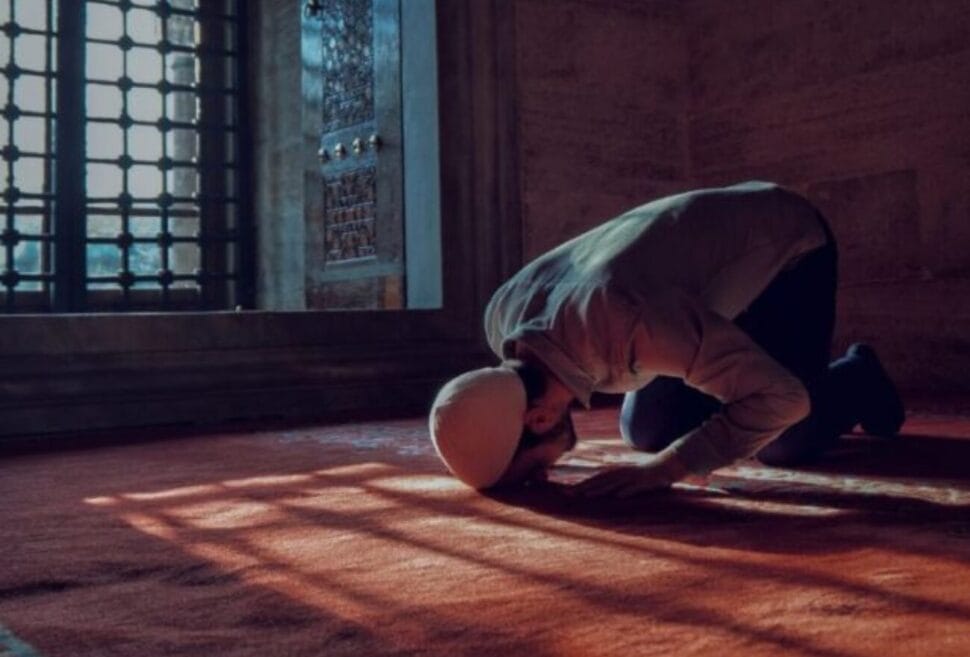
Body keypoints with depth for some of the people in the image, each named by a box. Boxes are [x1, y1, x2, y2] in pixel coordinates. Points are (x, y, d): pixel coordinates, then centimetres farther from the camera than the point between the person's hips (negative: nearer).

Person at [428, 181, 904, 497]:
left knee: (782, 446, -15)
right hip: (717, 257, 6)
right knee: (645, 430, 2)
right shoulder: (504, 317, -22)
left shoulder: (623, 323, -46)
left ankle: (856, 378, 17)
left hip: (789, 240, -6)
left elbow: (782, 399, -39)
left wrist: (664, 469, -43)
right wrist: (533, 454, -18)